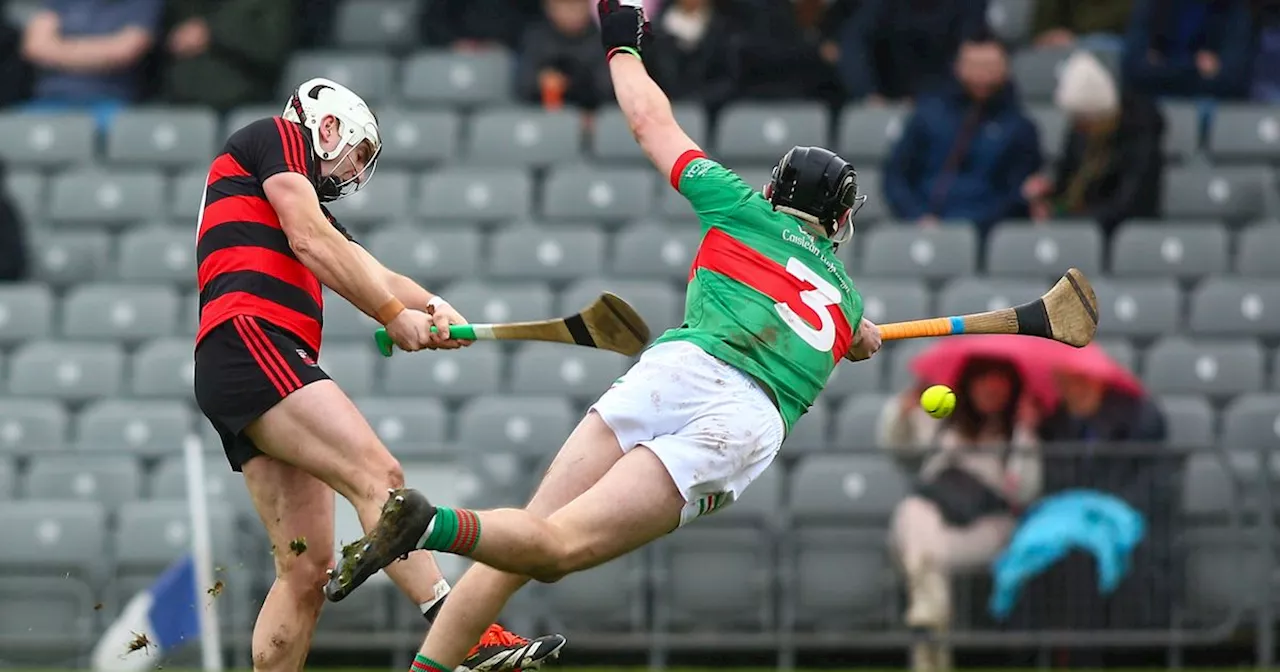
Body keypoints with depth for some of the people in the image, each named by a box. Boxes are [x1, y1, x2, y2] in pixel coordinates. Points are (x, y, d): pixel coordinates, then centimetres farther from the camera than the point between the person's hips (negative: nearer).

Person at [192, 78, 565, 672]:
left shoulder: (308, 204, 35)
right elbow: (312, 242, -1)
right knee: (378, 477, -23)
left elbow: (375, 276, 21)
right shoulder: (275, 136, 12)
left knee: (307, 568, 3)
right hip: (248, 341, -10)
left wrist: (432, 307, 1)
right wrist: (395, 317, 2)